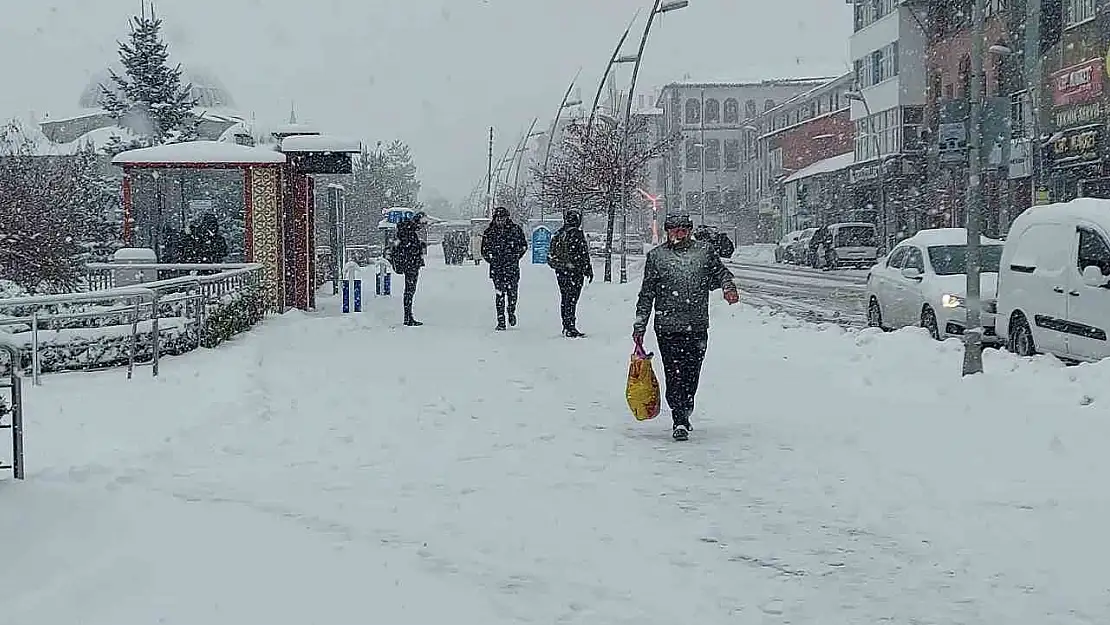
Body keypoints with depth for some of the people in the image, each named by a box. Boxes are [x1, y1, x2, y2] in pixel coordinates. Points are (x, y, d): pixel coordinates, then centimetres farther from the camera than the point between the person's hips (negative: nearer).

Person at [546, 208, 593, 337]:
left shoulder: (558, 235, 8)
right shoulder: (577, 235, -12)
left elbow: (550, 256, 15)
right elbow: (584, 255, -12)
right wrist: (589, 271, -5)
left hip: (560, 272, 6)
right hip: (575, 273, -6)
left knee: (565, 299, 14)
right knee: (572, 300, -6)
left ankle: (566, 327, 19)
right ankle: (570, 328, -9)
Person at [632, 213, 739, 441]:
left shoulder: (705, 251, 7)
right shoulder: (656, 256, 5)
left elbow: (721, 273, 19)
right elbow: (646, 294, 8)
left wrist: (728, 288, -4)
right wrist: (640, 324, 6)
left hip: (697, 327, 2)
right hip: (667, 327, -1)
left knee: (691, 374, 6)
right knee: (674, 374, -6)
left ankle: (684, 413, 26)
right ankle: (679, 421, -4)